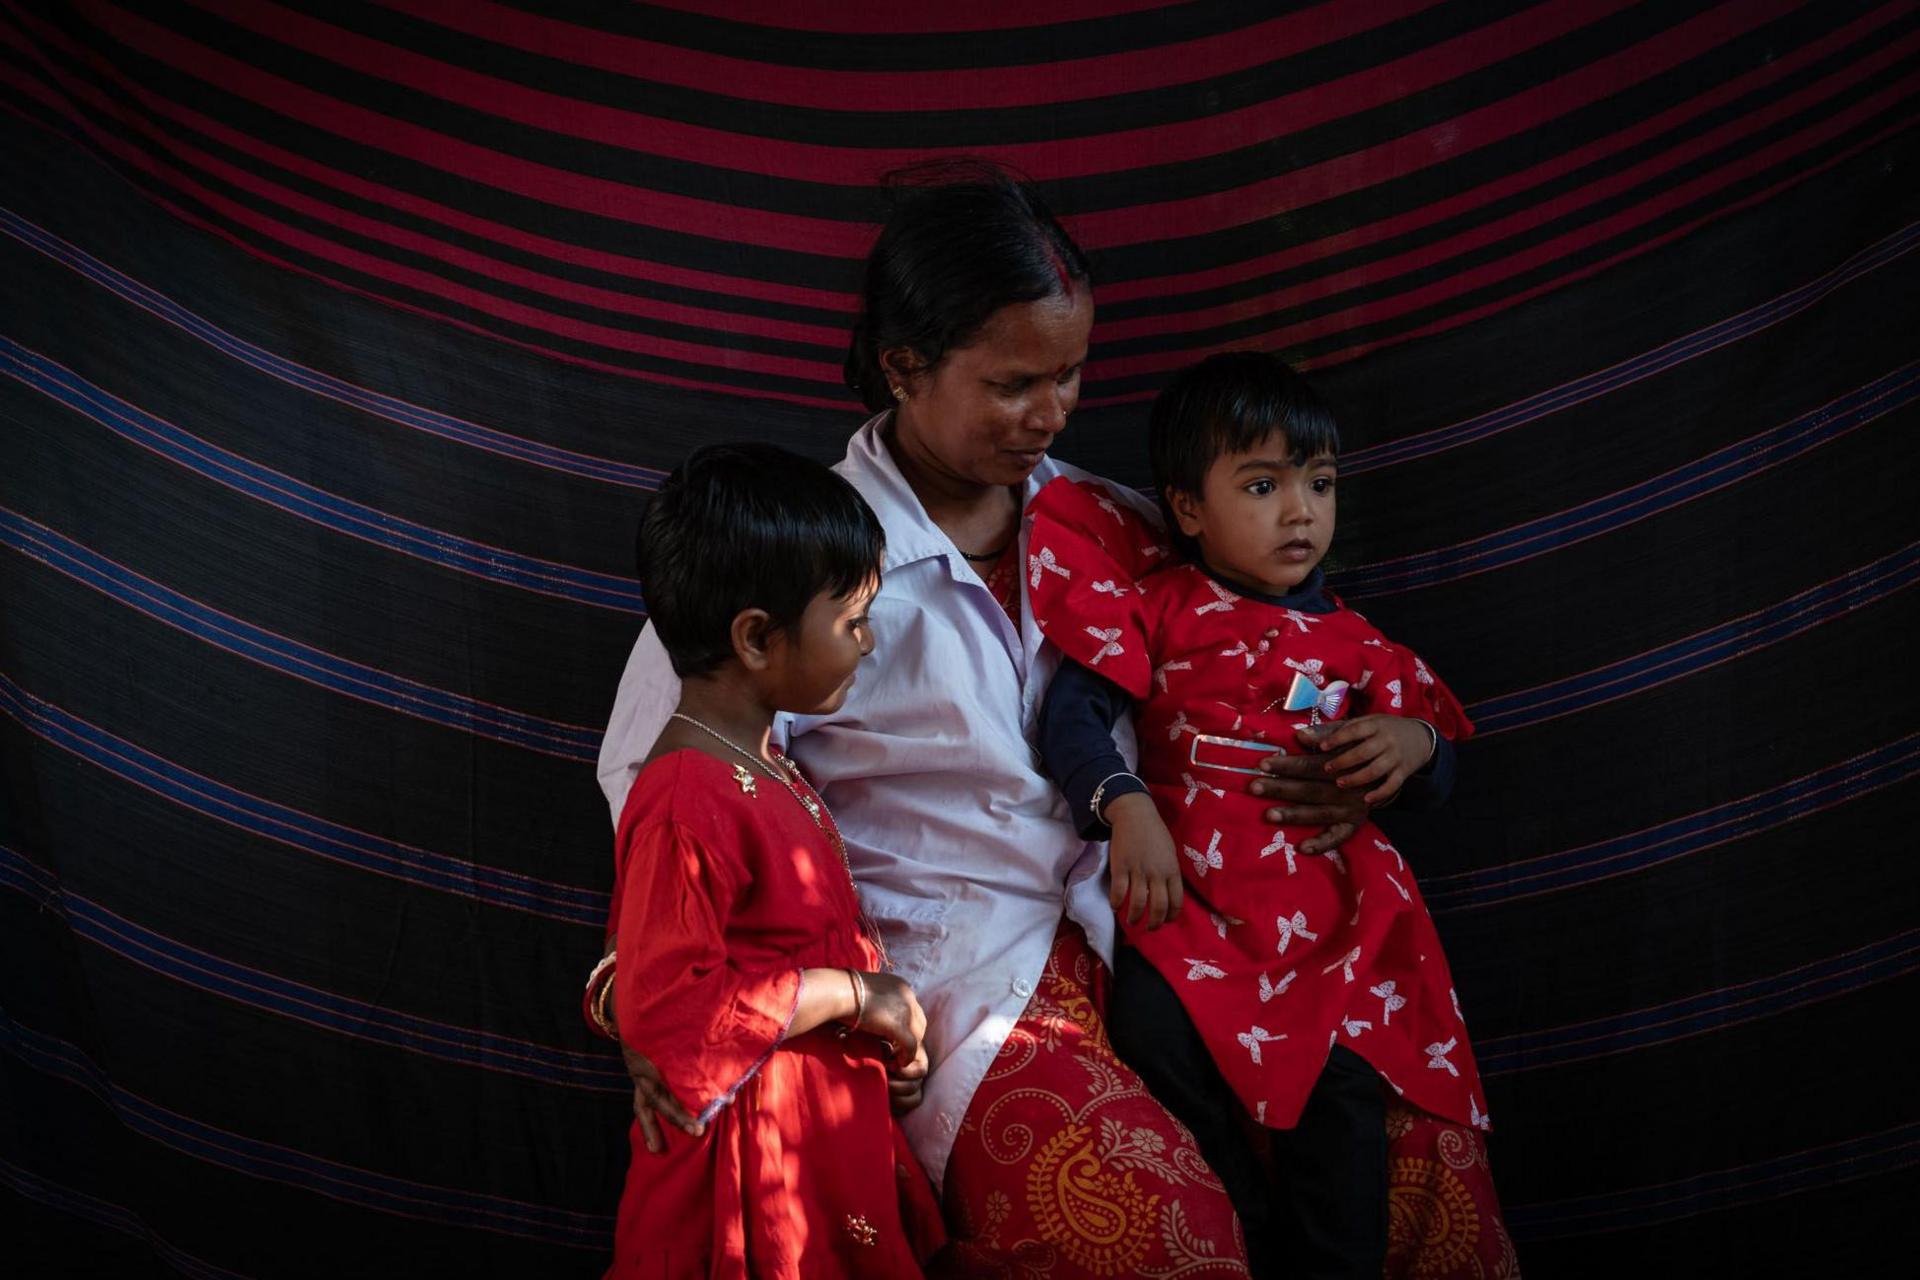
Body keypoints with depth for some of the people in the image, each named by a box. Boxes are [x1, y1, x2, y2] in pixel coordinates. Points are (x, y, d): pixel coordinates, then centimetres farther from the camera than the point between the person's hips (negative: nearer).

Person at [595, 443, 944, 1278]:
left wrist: (881, 1013, 8)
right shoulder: (686, 802, -24)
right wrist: (850, 994, -19)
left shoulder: (762, 767, 8)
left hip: (828, 1127, 9)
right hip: (753, 1143, -9)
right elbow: (663, 1007, -26)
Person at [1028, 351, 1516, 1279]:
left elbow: (1439, 770, 24)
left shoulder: (1346, 640, 17)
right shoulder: (1157, 607, 8)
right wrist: (1127, 808, -21)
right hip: (1186, 889, -1)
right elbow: (1072, 712, -4)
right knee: (1154, 1033, -27)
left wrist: (1415, 740, -1)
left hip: (1321, 898, 1)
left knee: (1342, 1082, -20)